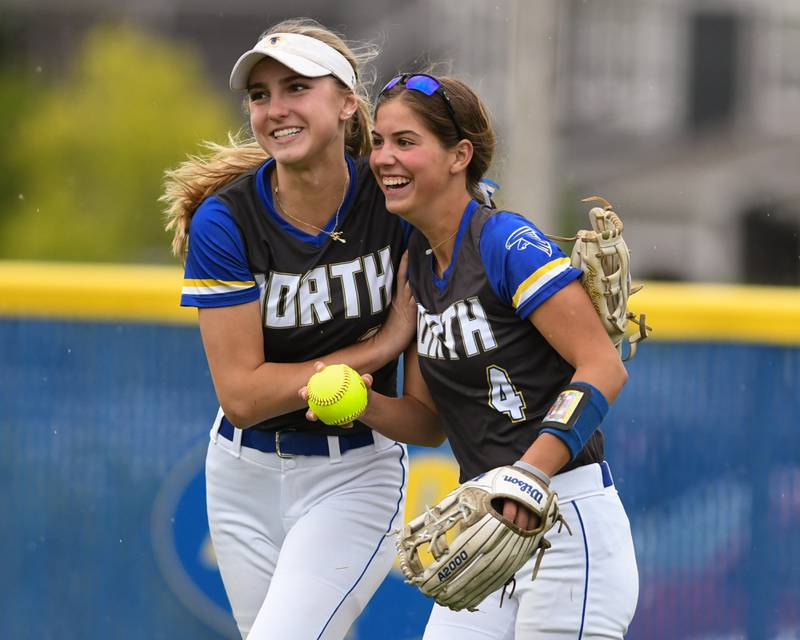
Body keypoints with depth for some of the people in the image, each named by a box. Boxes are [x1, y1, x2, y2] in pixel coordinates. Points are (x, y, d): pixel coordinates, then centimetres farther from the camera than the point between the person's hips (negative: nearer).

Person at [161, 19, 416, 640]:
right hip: (245, 472, 2)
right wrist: (384, 343, -20)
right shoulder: (224, 219, -15)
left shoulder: (393, 199, -12)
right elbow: (242, 394, -18)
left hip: (356, 473, -2)